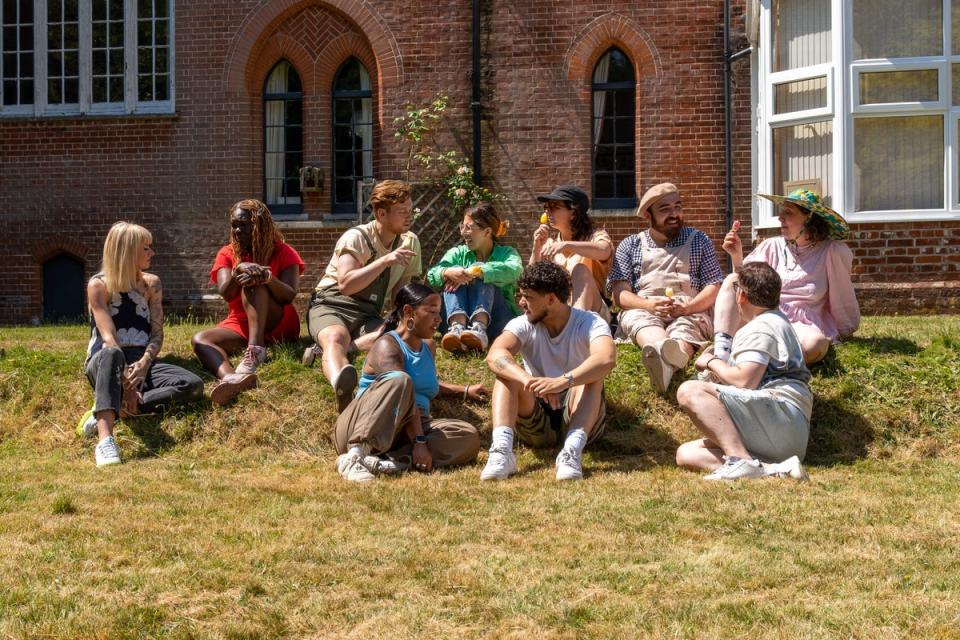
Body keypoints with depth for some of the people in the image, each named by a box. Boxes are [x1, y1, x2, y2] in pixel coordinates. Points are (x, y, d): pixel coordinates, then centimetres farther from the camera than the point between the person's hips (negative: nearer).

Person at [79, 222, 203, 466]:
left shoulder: (151, 284, 14)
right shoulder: (99, 285, 0)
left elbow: (157, 334, 5)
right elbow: (109, 337, -13)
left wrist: (144, 365, -17)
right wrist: (125, 379, -27)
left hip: (142, 362, 4)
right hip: (103, 363, -4)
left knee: (193, 386, -24)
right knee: (111, 355, -43)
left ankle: (112, 410, -34)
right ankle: (105, 439, -60)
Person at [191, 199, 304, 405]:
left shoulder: (283, 253, 2)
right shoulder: (227, 254, 8)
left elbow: (289, 296, -12)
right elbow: (225, 293, -10)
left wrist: (268, 277, -33)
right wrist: (239, 270, -31)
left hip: (278, 325, -3)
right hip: (239, 325, 3)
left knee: (252, 282, -28)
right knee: (200, 339, -28)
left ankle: (255, 350, -49)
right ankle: (230, 378, -62)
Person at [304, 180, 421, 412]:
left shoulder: (410, 242, 7)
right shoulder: (357, 237, -11)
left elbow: (400, 292, 16)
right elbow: (346, 285, -25)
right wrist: (385, 260, -31)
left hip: (368, 316, 4)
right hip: (331, 305, -4)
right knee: (336, 337, -41)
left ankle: (326, 349, -38)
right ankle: (342, 388, -74)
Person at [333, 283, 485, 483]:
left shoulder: (428, 346, 22)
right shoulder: (388, 345, -8)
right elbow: (402, 391, -22)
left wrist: (464, 391, 42)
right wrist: (419, 442, -32)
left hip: (401, 435, 7)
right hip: (363, 429, -7)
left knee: (468, 437, -17)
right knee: (398, 380, -35)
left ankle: (391, 461, -34)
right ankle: (356, 455, -47)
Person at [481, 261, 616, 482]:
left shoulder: (589, 323, -11)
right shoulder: (523, 325, -3)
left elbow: (607, 359, -34)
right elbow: (495, 355, -25)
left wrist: (563, 381, -49)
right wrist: (529, 381, -44)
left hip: (578, 416, -2)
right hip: (536, 424, 2)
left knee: (591, 376, -28)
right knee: (507, 372, -20)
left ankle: (573, 450, -46)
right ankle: (502, 449, -41)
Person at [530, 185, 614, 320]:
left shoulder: (595, 236, 1)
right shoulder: (549, 243, 13)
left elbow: (604, 251, -26)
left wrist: (566, 245, -36)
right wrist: (536, 249, -9)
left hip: (592, 311, -3)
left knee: (581, 270, -28)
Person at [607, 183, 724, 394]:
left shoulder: (698, 241, 17)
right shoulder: (630, 245, 16)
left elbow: (714, 287, 8)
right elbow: (619, 293, 6)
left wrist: (685, 308, -12)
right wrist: (649, 304, -16)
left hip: (690, 312, 0)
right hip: (642, 310, 0)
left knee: (685, 328, -36)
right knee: (640, 319, -36)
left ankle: (664, 362, -71)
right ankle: (664, 352, -71)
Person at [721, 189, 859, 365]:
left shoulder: (832, 251, -4)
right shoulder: (772, 246, 6)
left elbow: (841, 300, 4)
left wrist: (843, 333, 12)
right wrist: (737, 256, -9)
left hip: (803, 326, -3)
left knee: (814, 344, -38)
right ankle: (722, 349, -35)